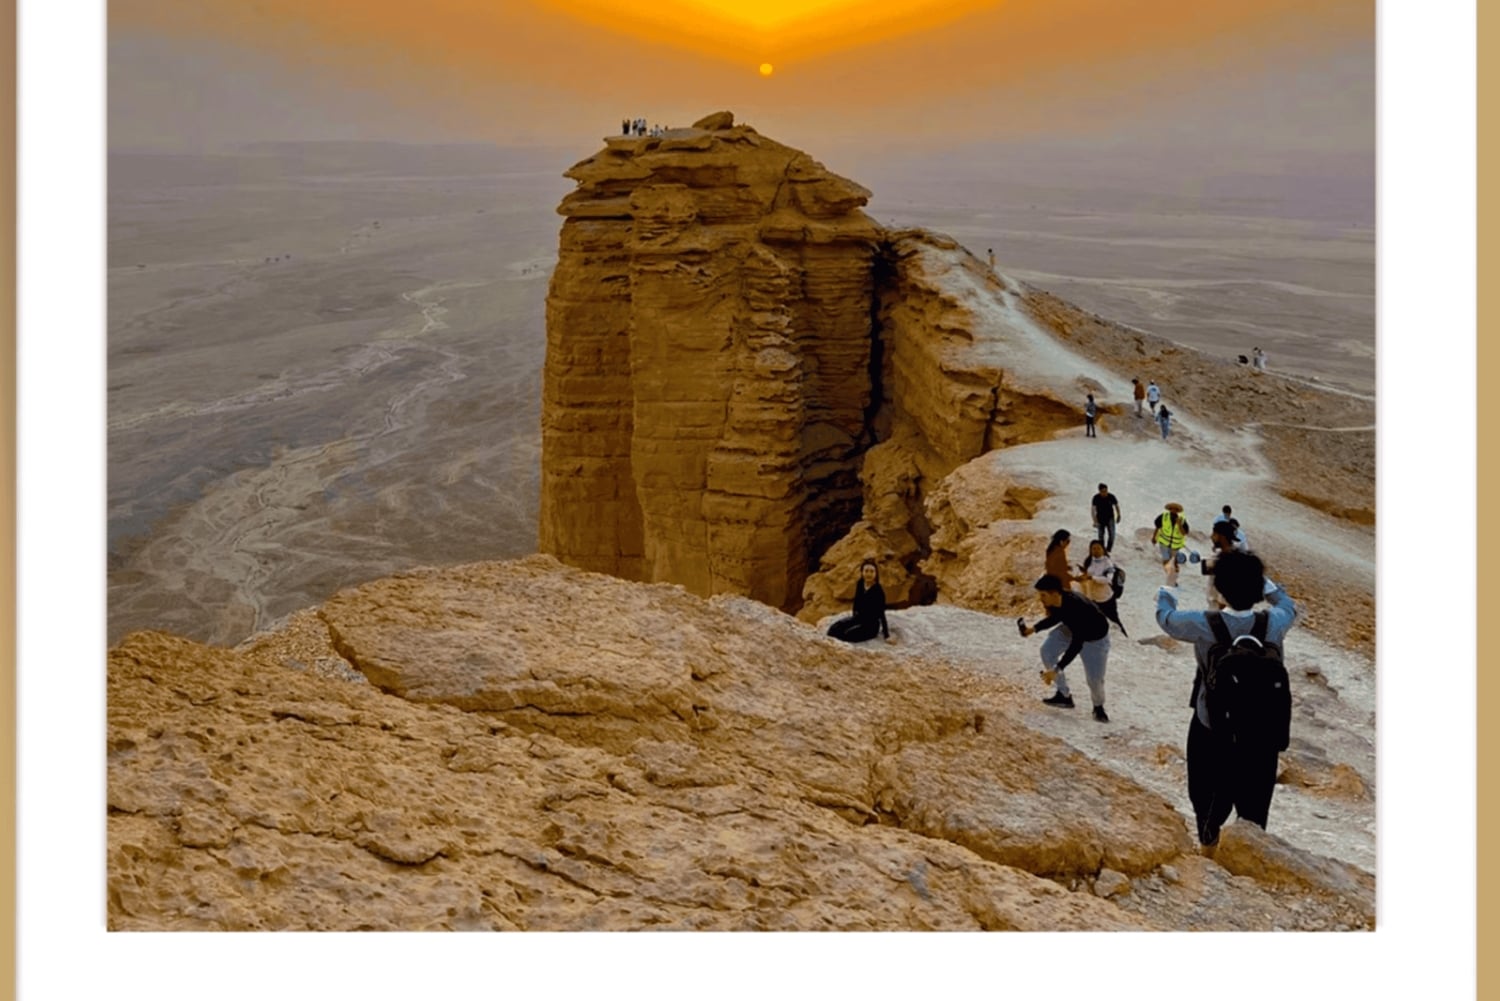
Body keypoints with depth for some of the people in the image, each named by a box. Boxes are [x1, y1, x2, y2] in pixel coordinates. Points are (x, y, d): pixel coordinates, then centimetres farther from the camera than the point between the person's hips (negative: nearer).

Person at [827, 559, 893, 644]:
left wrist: (887, 636, -24)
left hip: (871, 624, -6)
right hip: (858, 618, 6)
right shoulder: (860, 584, -5)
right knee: (833, 629, -11)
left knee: (847, 635, -28)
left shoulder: (878, 591, -23)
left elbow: (881, 614, -22)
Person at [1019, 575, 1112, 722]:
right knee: (1047, 650, -11)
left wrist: (1056, 670, -44)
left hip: (1095, 638, -7)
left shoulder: (1076, 607, -44)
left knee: (1094, 678, -13)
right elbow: (1055, 617, 4)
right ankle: (1064, 695, 1)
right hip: (1071, 629, 7)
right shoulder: (1053, 602, -22)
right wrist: (1034, 628, -9)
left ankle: (1098, 707, 21)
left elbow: (1076, 645, -43)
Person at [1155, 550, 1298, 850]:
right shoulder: (1273, 624, -17)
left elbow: (1167, 619, -1)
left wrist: (1165, 597, 21)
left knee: (1209, 793, 21)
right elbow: (1289, 607, 9)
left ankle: (1209, 844, 38)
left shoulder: (1204, 626, -22)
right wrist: (1269, 587, 26)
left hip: (1211, 727, -1)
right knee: (1253, 798, 17)